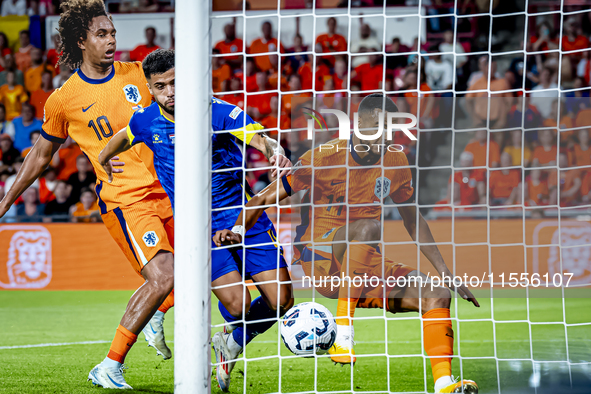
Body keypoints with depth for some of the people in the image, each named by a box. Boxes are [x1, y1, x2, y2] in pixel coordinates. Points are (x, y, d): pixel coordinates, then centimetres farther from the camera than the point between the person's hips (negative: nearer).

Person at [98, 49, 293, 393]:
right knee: (236, 303, -21)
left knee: (281, 299, -5)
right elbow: (123, 138, 22)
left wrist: (275, 152, -47)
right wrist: (103, 160, 35)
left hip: (245, 216, 0)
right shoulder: (147, 122, -2)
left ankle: (232, 345, 23)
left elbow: (261, 139, -26)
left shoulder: (219, 112, -12)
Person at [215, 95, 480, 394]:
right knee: (369, 226, -36)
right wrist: (238, 229, -24)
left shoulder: (394, 163, 5)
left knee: (436, 297, -13)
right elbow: (264, 198, -5)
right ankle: (342, 332, -38)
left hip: (363, 273, 5)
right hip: (319, 261, -5)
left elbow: (412, 219, 19)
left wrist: (445, 272, 17)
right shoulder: (326, 157, -9)